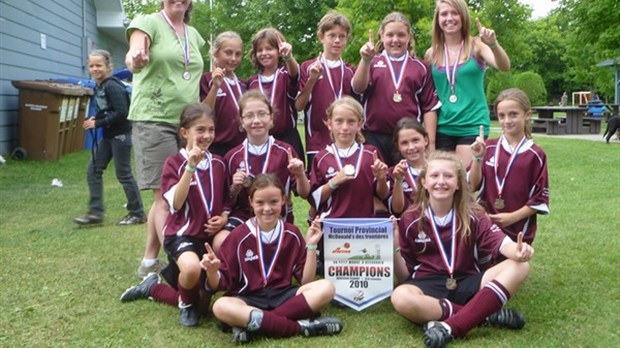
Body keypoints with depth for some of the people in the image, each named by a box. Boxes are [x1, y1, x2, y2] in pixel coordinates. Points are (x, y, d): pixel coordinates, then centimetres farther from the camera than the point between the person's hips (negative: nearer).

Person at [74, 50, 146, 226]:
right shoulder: (98, 87, 11)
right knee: (93, 170, 7)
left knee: (123, 174, -2)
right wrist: (95, 119, 0)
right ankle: (95, 212, 13)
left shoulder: (112, 86, -17)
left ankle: (138, 213, 10)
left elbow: (121, 112, -24)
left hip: (120, 134, -9)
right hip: (107, 135, 9)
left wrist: (98, 123, -19)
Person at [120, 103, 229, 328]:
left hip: (210, 233, 7)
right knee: (192, 268, -36)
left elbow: (226, 201, 17)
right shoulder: (174, 163, -8)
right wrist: (190, 166, -28)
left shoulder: (218, 163, 7)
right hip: (181, 234, -6)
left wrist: (224, 218, -5)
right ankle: (187, 304, -1)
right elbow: (176, 203, -22)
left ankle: (152, 287, 26)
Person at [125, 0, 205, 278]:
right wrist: (134, 58, -44)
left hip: (187, 123, 7)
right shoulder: (148, 23, -3)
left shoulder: (193, 35, 17)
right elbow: (134, 56, -23)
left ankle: (149, 262, 20)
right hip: (154, 120, -7)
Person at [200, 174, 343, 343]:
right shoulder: (239, 235, -2)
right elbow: (219, 284, -2)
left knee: (326, 288, -23)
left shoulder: (292, 234, 4)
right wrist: (212, 271, -24)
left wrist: (311, 246, -5)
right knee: (221, 306, -35)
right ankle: (301, 326, -31)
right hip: (249, 299, -2)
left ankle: (249, 323, -28)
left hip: (284, 296, 3)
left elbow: (306, 280, 4)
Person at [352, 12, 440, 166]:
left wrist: (431, 143, 2)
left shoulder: (421, 68, 9)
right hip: (374, 137, -1)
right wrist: (365, 60, -25)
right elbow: (358, 88, -9)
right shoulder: (372, 63, 7)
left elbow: (429, 106, 7)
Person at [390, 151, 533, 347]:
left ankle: (449, 327, -35)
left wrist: (517, 250, -34)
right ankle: (485, 313, -25)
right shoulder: (410, 220, 0)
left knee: (520, 266, -21)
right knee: (400, 298, -37)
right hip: (428, 285, -2)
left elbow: (500, 242, -11)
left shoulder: (472, 215, 4)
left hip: (467, 284, 3)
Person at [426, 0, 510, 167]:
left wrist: (494, 45, -35)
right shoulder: (432, 53, 5)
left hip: (473, 125, -3)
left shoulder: (476, 45, -2)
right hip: (442, 127, 3)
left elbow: (504, 67, -17)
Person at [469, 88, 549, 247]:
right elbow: (473, 185, 0)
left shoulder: (535, 155, -4)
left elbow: (540, 199, -3)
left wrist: (513, 217, -12)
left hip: (518, 231, -2)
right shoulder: (488, 148, 2)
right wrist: (478, 158, -13)